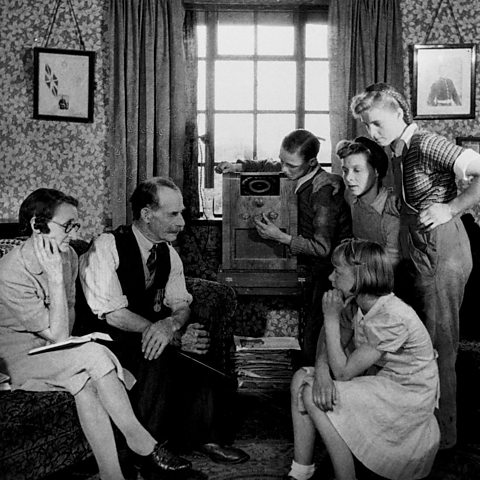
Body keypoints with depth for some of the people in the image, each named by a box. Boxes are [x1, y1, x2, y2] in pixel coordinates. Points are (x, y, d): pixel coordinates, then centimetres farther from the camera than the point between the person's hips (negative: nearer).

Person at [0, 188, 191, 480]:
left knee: (86, 384, -28)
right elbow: (58, 335, -24)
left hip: (53, 348, 6)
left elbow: (66, 328, 3)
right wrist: (55, 277, -30)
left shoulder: (69, 256, -2)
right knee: (95, 354, -29)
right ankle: (141, 443, -20)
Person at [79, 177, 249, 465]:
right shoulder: (106, 248, -16)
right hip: (109, 340, -6)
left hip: (151, 334, 6)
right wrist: (175, 337, -28)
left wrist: (171, 324, -27)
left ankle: (203, 435, -2)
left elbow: (182, 306, 0)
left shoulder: (168, 254, 5)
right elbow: (113, 314, -23)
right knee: (159, 355, -32)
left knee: (201, 341, -16)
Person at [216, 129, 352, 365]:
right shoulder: (296, 174, 1)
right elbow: (267, 166, 22)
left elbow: (322, 247, -24)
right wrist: (239, 166, 4)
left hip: (329, 273, -8)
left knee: (313, 342, -7)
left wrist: (280, 237, -23)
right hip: (314, 270, 8)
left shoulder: (323, 191, -23)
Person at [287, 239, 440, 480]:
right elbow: (327, 350, 2)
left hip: (405, 400, -9)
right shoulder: (355, 305, -1)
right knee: (302, 379, -3)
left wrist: (331, 317, -21)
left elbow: (343, 372, -24)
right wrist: (321, 370, -21)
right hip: (376, 384, 9)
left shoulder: (393, 318, -27)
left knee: (313, 396, -20)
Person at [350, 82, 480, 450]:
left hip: (441, 257, -9)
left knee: (439, 349, 1)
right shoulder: (397, 154, 13)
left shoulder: (426, 144, -14)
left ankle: (444, 435, 16)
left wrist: (450, 209, -19)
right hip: (420, 258, 9)